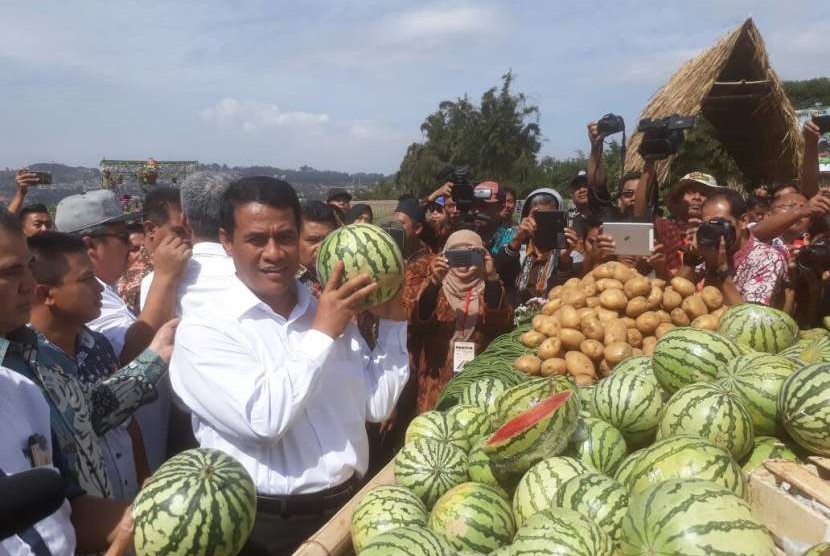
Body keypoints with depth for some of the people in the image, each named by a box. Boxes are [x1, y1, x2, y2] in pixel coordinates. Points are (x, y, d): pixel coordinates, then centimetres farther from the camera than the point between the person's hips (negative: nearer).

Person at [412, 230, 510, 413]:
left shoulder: (489, 287, 4)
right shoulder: (437, 285, 4)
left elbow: (503, 323, -15)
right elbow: (419, 318, -14)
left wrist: (492, 278, -24)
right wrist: (435, 281, -27)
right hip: (438, 375, 0)